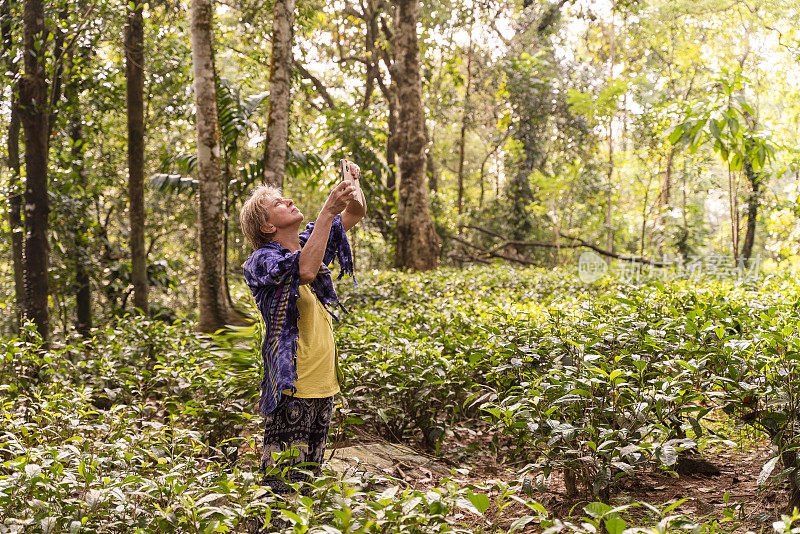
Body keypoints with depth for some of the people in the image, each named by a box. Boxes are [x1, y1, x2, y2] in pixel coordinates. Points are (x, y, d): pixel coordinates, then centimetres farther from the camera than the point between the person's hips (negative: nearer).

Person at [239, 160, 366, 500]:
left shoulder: (308, 242, 12)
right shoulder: (262, 260, -10)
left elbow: (355, 214, 17)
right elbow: (305, 271, -30)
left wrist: (353, 188, -5)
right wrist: (328, 211, -27)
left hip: (323, 382, 8)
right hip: (291, 386, -8)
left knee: (310, 474, 16)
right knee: (283, 481, -6)